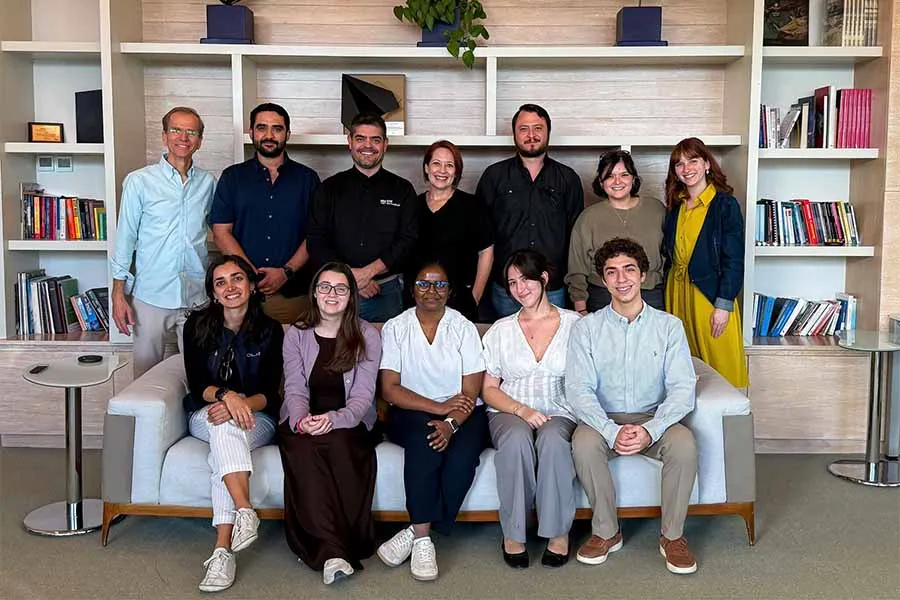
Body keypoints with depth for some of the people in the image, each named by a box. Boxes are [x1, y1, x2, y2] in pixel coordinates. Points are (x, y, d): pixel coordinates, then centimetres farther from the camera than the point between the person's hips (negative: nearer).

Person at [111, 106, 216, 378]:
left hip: (197, 295, 2)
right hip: (151, 295, -2)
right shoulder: (139, 181, -2)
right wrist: (119, 293, -4)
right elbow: (125, 237, 0)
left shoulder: (208, 183, 6)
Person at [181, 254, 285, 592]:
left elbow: (270, 394, -7)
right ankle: (245, 512, -47)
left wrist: (241, 404, -28)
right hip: (206, 415, 1)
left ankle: (223, 550, -42)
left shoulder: (270, 330, -4)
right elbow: (196, 385, -7)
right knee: (224, 429, -36)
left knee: (224, 443, -34)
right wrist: (225, 394, -29)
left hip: (256, 418, -1)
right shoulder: (198, 325, -2)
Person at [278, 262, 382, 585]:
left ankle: (327, 549, -26)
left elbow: (362, 396, -7)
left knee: (339, 444, -34)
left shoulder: (368, 336, 1)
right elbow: (295, 390, -2)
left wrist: (333, 420, -28)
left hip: (348, 423, -1)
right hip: (303, 422, 1)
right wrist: (302, 421, -26)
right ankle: (332, 550, -34)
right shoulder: (296, 334, 6)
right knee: (303, 449, -32)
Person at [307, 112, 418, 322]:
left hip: (386, 293, 0)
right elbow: (316, 241, 2)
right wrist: (348, 276, -12)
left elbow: (408, 241, -3)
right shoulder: (330, 188, 9)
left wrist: (368, 272, -15)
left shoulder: (402, 189, 7)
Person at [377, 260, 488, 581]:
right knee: (423, 439, -34)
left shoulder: (464, 327, 2)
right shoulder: (395, 327, 3)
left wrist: (451, 423, -24)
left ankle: (416, 531, -18)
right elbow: (390, 389, -5)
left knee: (462, 457, -31)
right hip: (411, 413, 0)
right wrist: (439, 407, -16)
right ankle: (423, 538, -27)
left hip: (462, 415, 1)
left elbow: (471, 391, -4)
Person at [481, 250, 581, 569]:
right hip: (509, 413, 1)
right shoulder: (500, 330, 12)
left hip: (559, 413, -1)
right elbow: (488, 389, 7)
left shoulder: (575, 324, 8)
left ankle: (558, 531, -21)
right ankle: (513, 534, -22)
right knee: (517, 437, -35)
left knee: (553, 439, -36)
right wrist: (522, 410, -11)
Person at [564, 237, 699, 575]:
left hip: (654, 419, 0)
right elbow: (578, 390, -11)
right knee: (583, 442, -32)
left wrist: (650, 429, -27)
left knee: (684, 442, -30)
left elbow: (683, 388, -8)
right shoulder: (587, 329, 0)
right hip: (605, 420, 0)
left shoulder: (668, 326, 1)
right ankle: (606, 532, -10)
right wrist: (613, 431, -28)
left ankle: (673, 535, -8)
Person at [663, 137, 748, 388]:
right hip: (677, 292, 6)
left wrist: (724, 305, -15)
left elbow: (734, 260, -11)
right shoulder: (675, 205, 9)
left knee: (719, 365, 1)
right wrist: (670, 293, 9)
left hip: (710, 292, -6)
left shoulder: (725, 205, -9)